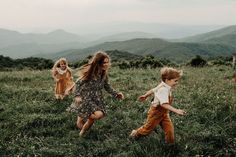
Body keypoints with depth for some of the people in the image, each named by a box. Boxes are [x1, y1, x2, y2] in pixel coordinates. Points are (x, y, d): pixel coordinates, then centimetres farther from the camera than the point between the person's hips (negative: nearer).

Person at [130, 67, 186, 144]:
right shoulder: (163, 90, -34)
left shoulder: (162, 86, -3)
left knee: (169, 128, -2)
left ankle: (170, 143, 14)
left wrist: (145, 96, 26)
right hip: (156, 112, -8)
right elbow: (164, 104, -46)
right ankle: (135, 134, 38)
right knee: (148, 128, 14)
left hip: (164, 113, 8)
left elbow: (152, 90, 12)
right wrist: (176, 110, -53)